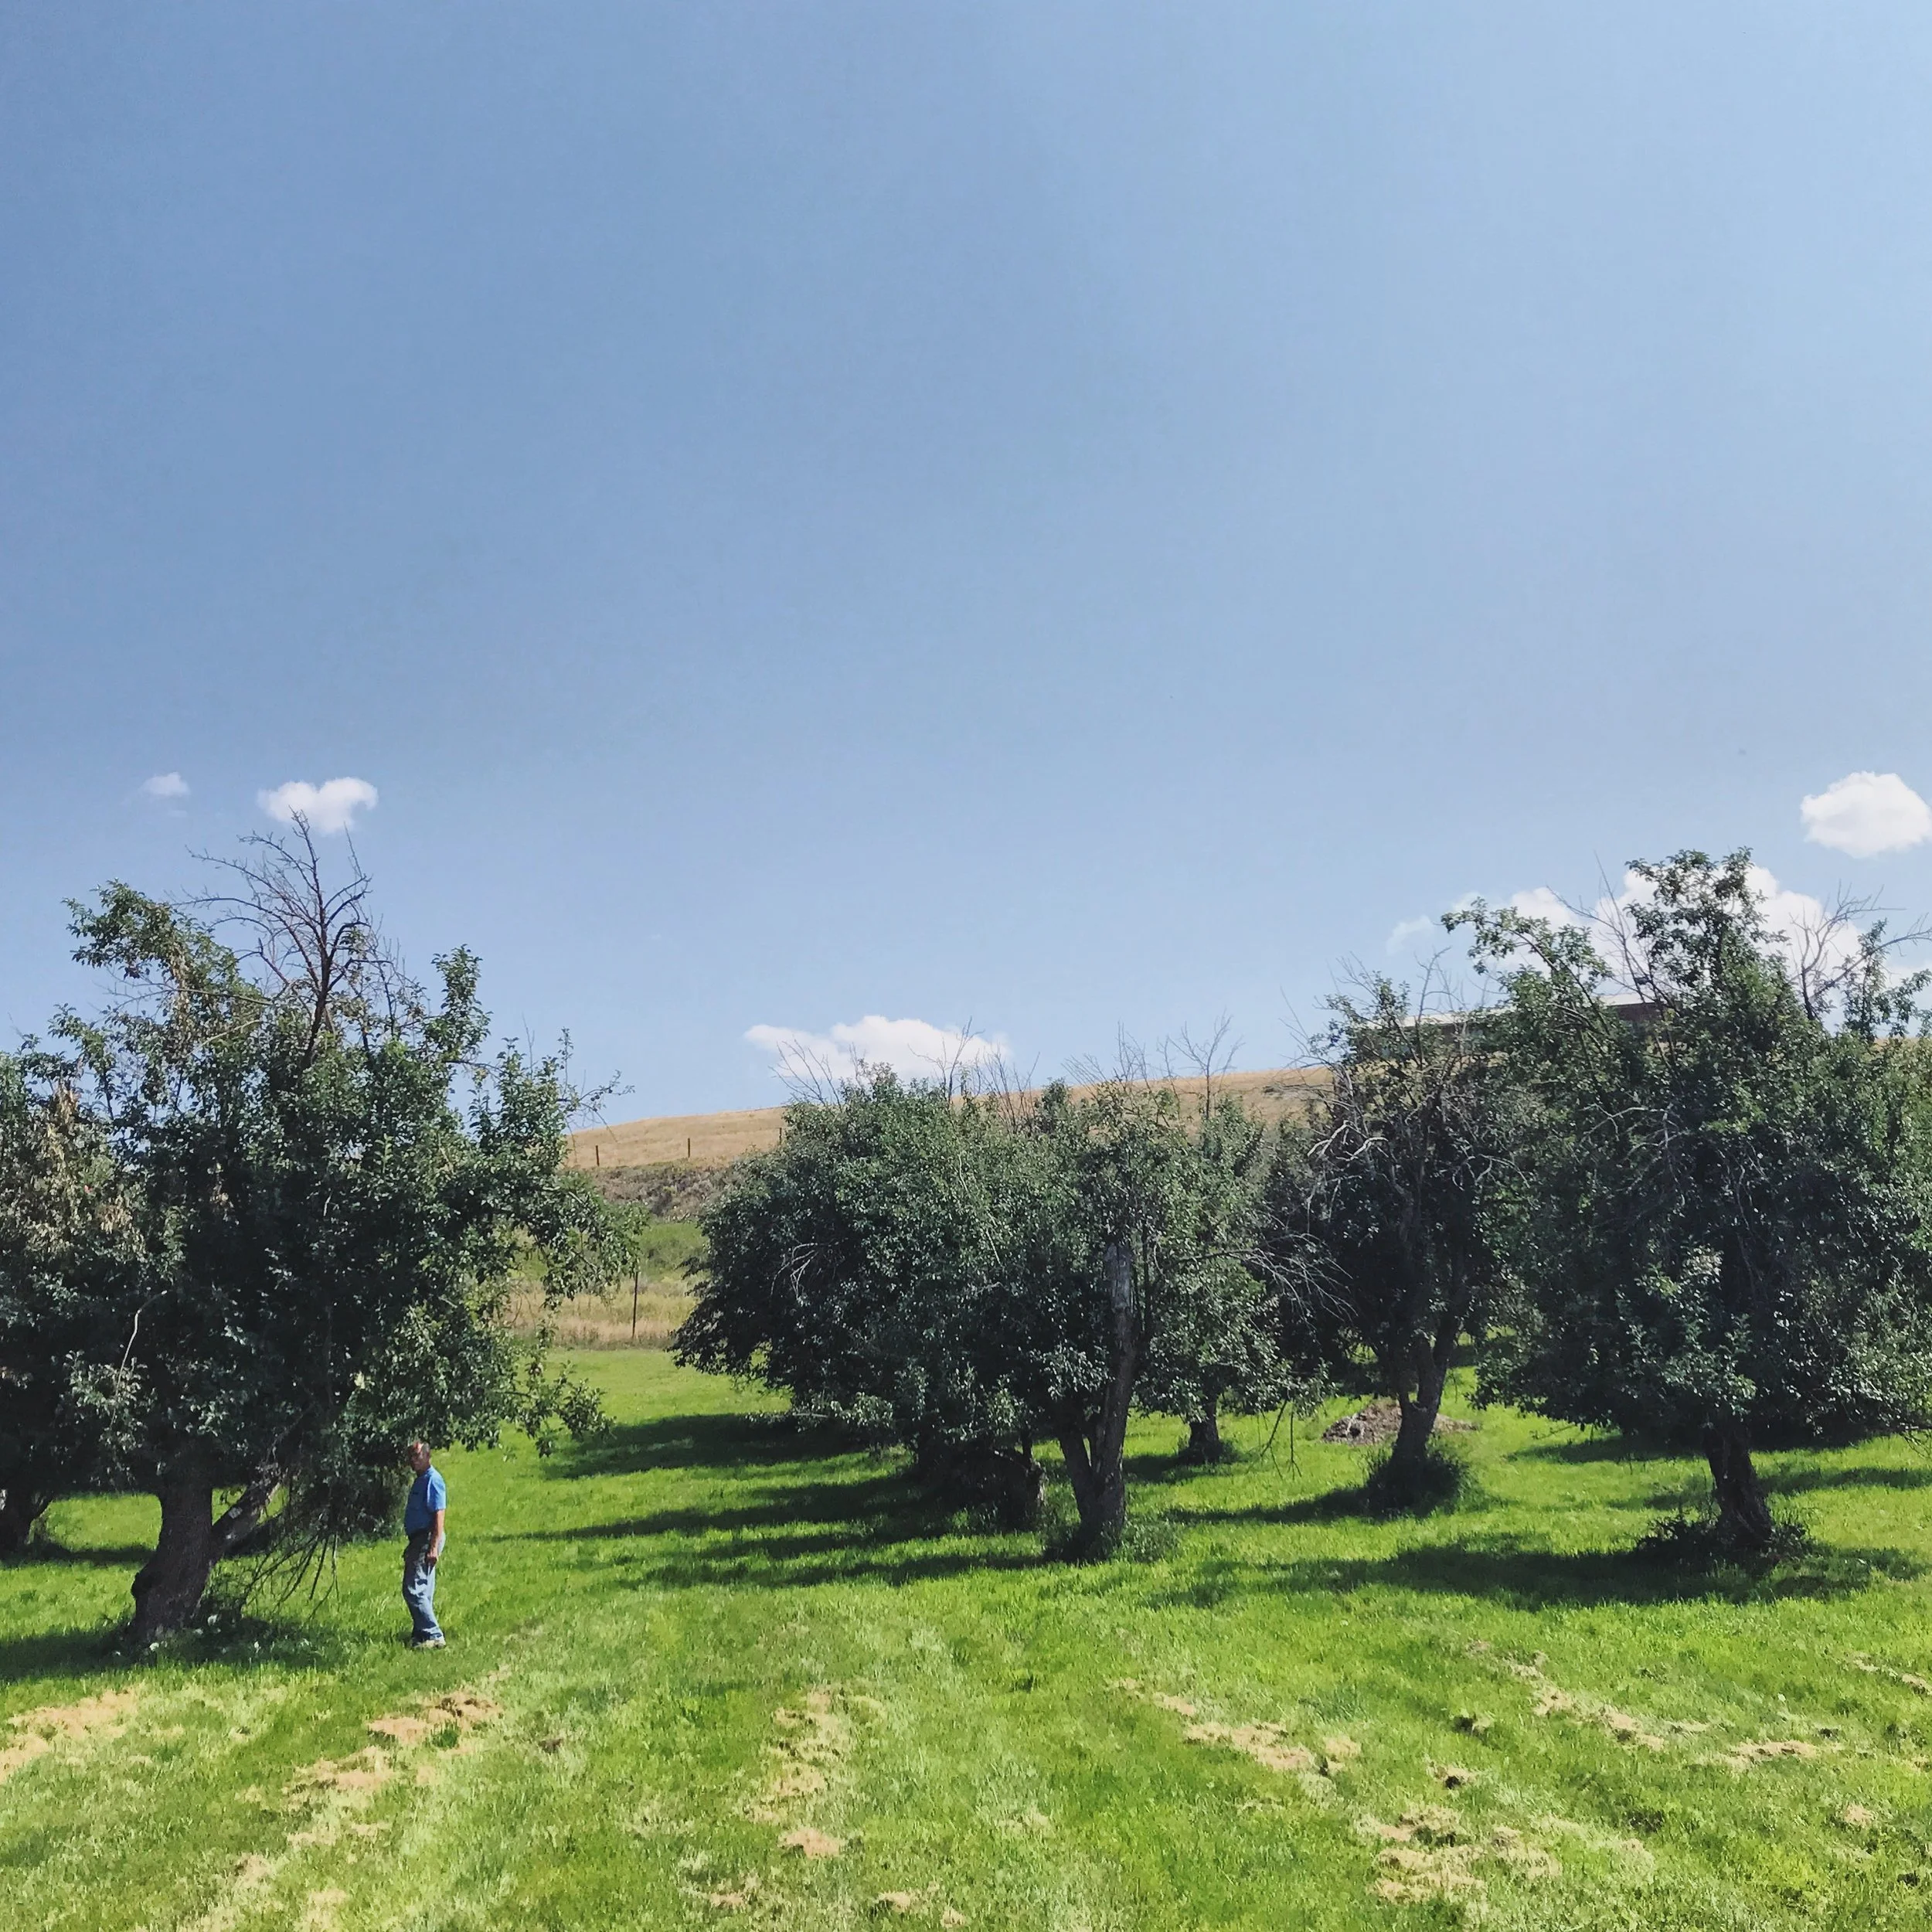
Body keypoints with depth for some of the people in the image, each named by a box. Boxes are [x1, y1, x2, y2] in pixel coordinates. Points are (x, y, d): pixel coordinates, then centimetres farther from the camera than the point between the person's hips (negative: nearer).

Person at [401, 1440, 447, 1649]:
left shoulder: (432, 1480, -14)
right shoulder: (420, 1480, 17)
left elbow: (439, 1515, -21)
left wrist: (434, 1547, -25)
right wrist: (411, 1546, 25)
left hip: (427, 1541, -10)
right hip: (419, 1541, 10)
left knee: (413, 1589, -12)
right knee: (424, 1591, 13)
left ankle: (433, 1635, -10)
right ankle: (422, 1635, 19)